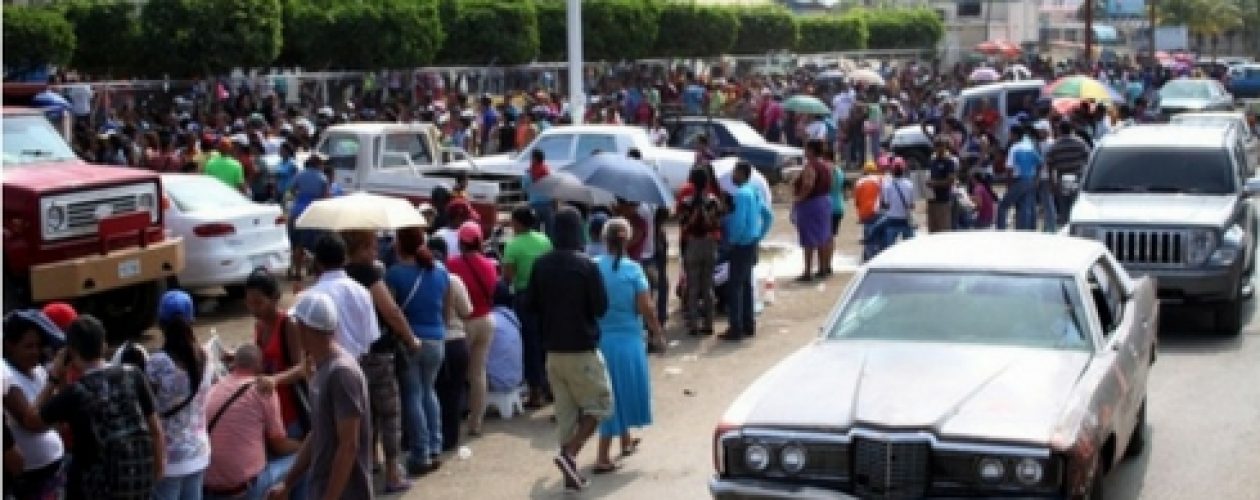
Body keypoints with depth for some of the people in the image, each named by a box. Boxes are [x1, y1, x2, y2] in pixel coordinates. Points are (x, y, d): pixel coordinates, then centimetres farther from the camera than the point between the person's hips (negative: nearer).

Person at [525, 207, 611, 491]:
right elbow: (601, 307, -11)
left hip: (553, 349, 5)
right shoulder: (586, 266, -14)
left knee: (565, 411, 12)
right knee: (599, 404, 7)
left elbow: (530, 306, 6)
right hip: (582, 349, -5)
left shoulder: (541, 265, 0)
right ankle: (569, 454, -12)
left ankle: (571, 473, 13)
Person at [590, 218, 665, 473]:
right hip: (627, 338, -3)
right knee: (621, 392, 9)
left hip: (599, 337, 3)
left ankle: (626, 441, 33)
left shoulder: (593, 267, -5)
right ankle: (602, 457, 6)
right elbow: (645, 307, -11)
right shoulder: (632, 269, -10)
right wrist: (657, 333, 2)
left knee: (612, 394, 17)